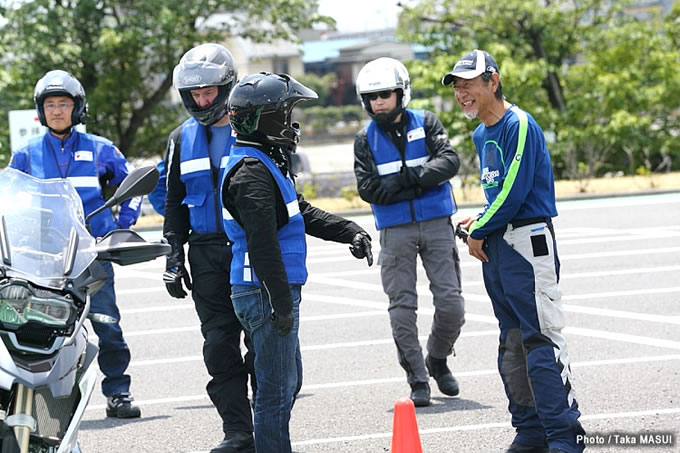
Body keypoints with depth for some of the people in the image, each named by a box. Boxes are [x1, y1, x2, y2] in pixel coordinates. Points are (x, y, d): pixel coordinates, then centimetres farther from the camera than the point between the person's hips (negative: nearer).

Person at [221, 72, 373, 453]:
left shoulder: (269, 164, 17)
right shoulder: (251, 171, -18)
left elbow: (302, 213, 25)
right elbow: (263, 244, -23)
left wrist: (352, 232, 15)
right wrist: (281, 304, -24)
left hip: (279, 293, 11)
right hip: (266, 294, -11)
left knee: (290, 381, 20)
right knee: (277, 389, -6)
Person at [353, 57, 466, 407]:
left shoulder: (426, 124, 3)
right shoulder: (366, 140, 3)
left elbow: (449, 162, -11)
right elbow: (369, 189, -8)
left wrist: (410, 176, -21)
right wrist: (419, 185, -14)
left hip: (436, 224, 0)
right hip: (395, 231, 0)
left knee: (451, 305, -1)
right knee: (402, 308, -1)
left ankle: (437, 361, 24)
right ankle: (417, 380, 8)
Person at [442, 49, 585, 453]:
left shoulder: (519, 126, -13)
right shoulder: (481, 135, 15)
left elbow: (514, 193, -18)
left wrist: (479, 232, -8)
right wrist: (482, 222, 8)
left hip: (528, 241, -10)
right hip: (495, 246, 10)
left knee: (541, 339, -11)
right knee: (512, 343, 12)